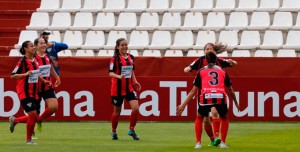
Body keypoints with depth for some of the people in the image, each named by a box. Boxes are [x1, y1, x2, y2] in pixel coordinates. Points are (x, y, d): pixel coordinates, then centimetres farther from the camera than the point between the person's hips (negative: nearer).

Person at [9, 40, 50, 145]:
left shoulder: (35, 60, 8)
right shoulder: (22, 62, -13)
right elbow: (12, 75, -13)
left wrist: (44, 81, 11)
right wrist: (25, 74, -24)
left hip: (34, 92, 7)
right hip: (24, 93, -7)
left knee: (34, 118, 7)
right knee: (33, 116, -10)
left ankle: (14, 120, 30)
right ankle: (28, 139, 7)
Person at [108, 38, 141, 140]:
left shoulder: (131, 57, 9)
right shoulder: (115, 58, -9)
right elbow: (110, 73, -14)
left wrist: (135, 82, 7)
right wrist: (119, 76, -32)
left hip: (129, 88, 4)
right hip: (117, 89, -4)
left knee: (135, 108, -12)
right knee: (117, 112, 7)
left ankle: (131, 130, 4)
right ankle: (113, 132, 27)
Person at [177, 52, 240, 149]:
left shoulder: (201, 71, 20)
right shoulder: (222, 71, 23)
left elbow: (194, 90, 16)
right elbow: (230, 90, 28)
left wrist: (183, 105, 18)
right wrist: (236, 103, 43)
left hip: (206, 97, -1)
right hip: (220, 97, 1)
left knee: (200, 118, 25)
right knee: (224, 118, 28)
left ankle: (198, 143, 16)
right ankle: (223, 142, 20)